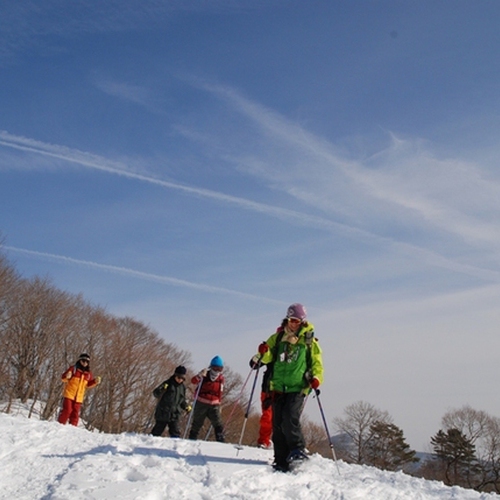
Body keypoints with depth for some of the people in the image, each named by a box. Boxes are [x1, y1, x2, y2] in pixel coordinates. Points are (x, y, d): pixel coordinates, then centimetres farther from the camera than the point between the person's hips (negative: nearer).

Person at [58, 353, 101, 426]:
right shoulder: (73, 368, -4)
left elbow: (89, 384, 18)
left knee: (75, 413, 5)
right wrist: (67, 377, -25)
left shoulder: (89, 373, 8)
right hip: (69, 394, -4)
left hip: (79, 397, 4)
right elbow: (63, 378, -2)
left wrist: (95, 382, 0)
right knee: (67, 410, -10)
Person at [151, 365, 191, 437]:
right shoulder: (168, 384, -5)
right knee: (157, 432, 4)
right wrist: (162, 389, -35)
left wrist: (186, 407, 6)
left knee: (175, 433, -3)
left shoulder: (182, 387, 12)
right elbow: (155, 393, -14)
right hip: (163, 414, -4)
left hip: (174, 416, 4)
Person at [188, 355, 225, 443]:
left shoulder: (221, 378, 5)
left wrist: (218, 404, 18)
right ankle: (192, 440, 20)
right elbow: (193, 381, -22)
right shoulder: (204, 376, -6)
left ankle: (221, 442, -6)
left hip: (214, 405, 3)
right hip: (201, 403, -2)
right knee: (197, 423, 7)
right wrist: (200, 375, -41)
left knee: (218, 424, -8)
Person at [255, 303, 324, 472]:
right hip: (279, 387, 3)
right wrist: (264, 352, -12)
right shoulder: (278, 337, 11)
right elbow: (269, 358, 12)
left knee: (290, 418, -21)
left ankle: (298, 450, -4)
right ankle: (281, 461, 8)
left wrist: (316, 377, -12)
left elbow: (316, 363, 8)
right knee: (277, 424, 1)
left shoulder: (309, 342, 5)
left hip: (298, 388, -3)